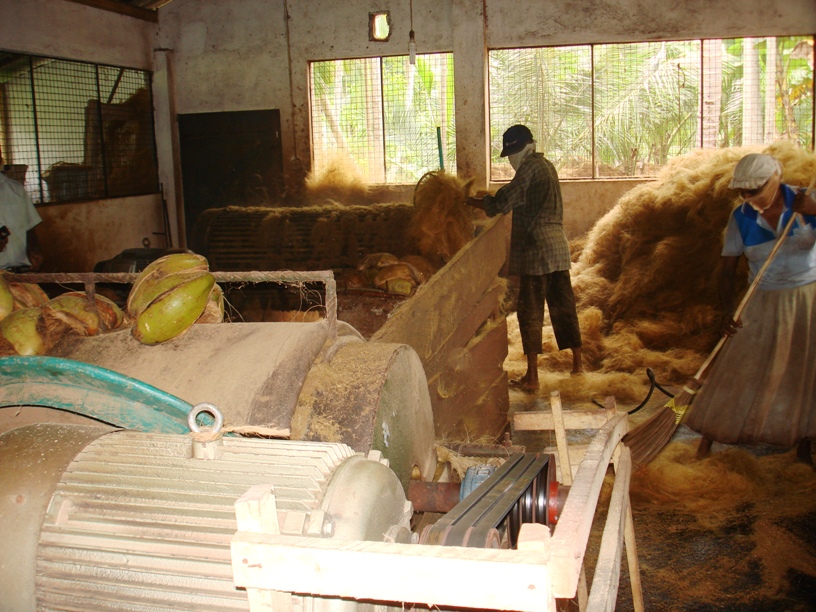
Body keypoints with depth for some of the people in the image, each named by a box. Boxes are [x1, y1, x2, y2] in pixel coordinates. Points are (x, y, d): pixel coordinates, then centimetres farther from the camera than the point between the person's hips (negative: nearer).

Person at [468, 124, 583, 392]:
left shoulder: (530, 167, -10)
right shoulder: (547, 165, 19)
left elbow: (504, 202, -13)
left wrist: (475, 202, 1)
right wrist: (490, 200, 12)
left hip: (536, 248, -9)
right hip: (558, 246, 9)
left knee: (531, 311, -4)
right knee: (563, 305, 16)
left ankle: (532, 376, -2)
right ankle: (577, 362, 26)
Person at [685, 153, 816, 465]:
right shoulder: (740, 217, -7)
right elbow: (728, 268, -6)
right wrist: (728, 310, -18)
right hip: (765, 304, 0)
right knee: (738, 368, 0)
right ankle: (711, 433, 13)